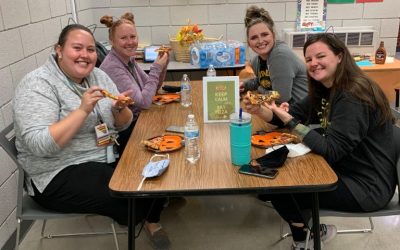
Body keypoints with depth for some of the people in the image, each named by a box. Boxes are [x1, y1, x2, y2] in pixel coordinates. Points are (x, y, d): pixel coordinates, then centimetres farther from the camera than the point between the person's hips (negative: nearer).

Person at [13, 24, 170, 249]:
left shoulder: (98, 76, 5)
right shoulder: (37, 85, -15)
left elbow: (121, 125, 9)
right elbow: (40, 146, -26)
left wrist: (120, 109, -14)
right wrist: (83, 110, -30)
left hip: (108, 156, 7)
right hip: (62, 174, -7)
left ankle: (153, 220, 19)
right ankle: (136, 220, 13)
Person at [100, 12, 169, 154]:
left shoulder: (129, 59, 2)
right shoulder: (112, 67, -22)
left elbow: (152, 89, 10)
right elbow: (144, 102, -25)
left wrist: (162, 65, -5)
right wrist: (156, 68, -18)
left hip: (135, 122, 7)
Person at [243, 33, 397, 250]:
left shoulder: (354, 96, -25)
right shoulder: (325, 89, 4)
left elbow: (331, 151, -27)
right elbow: (295, 114, 8)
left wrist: (289, 122, -32)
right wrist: (260, 111, -10)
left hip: (367, 186, -9)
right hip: (342, 169, 9)